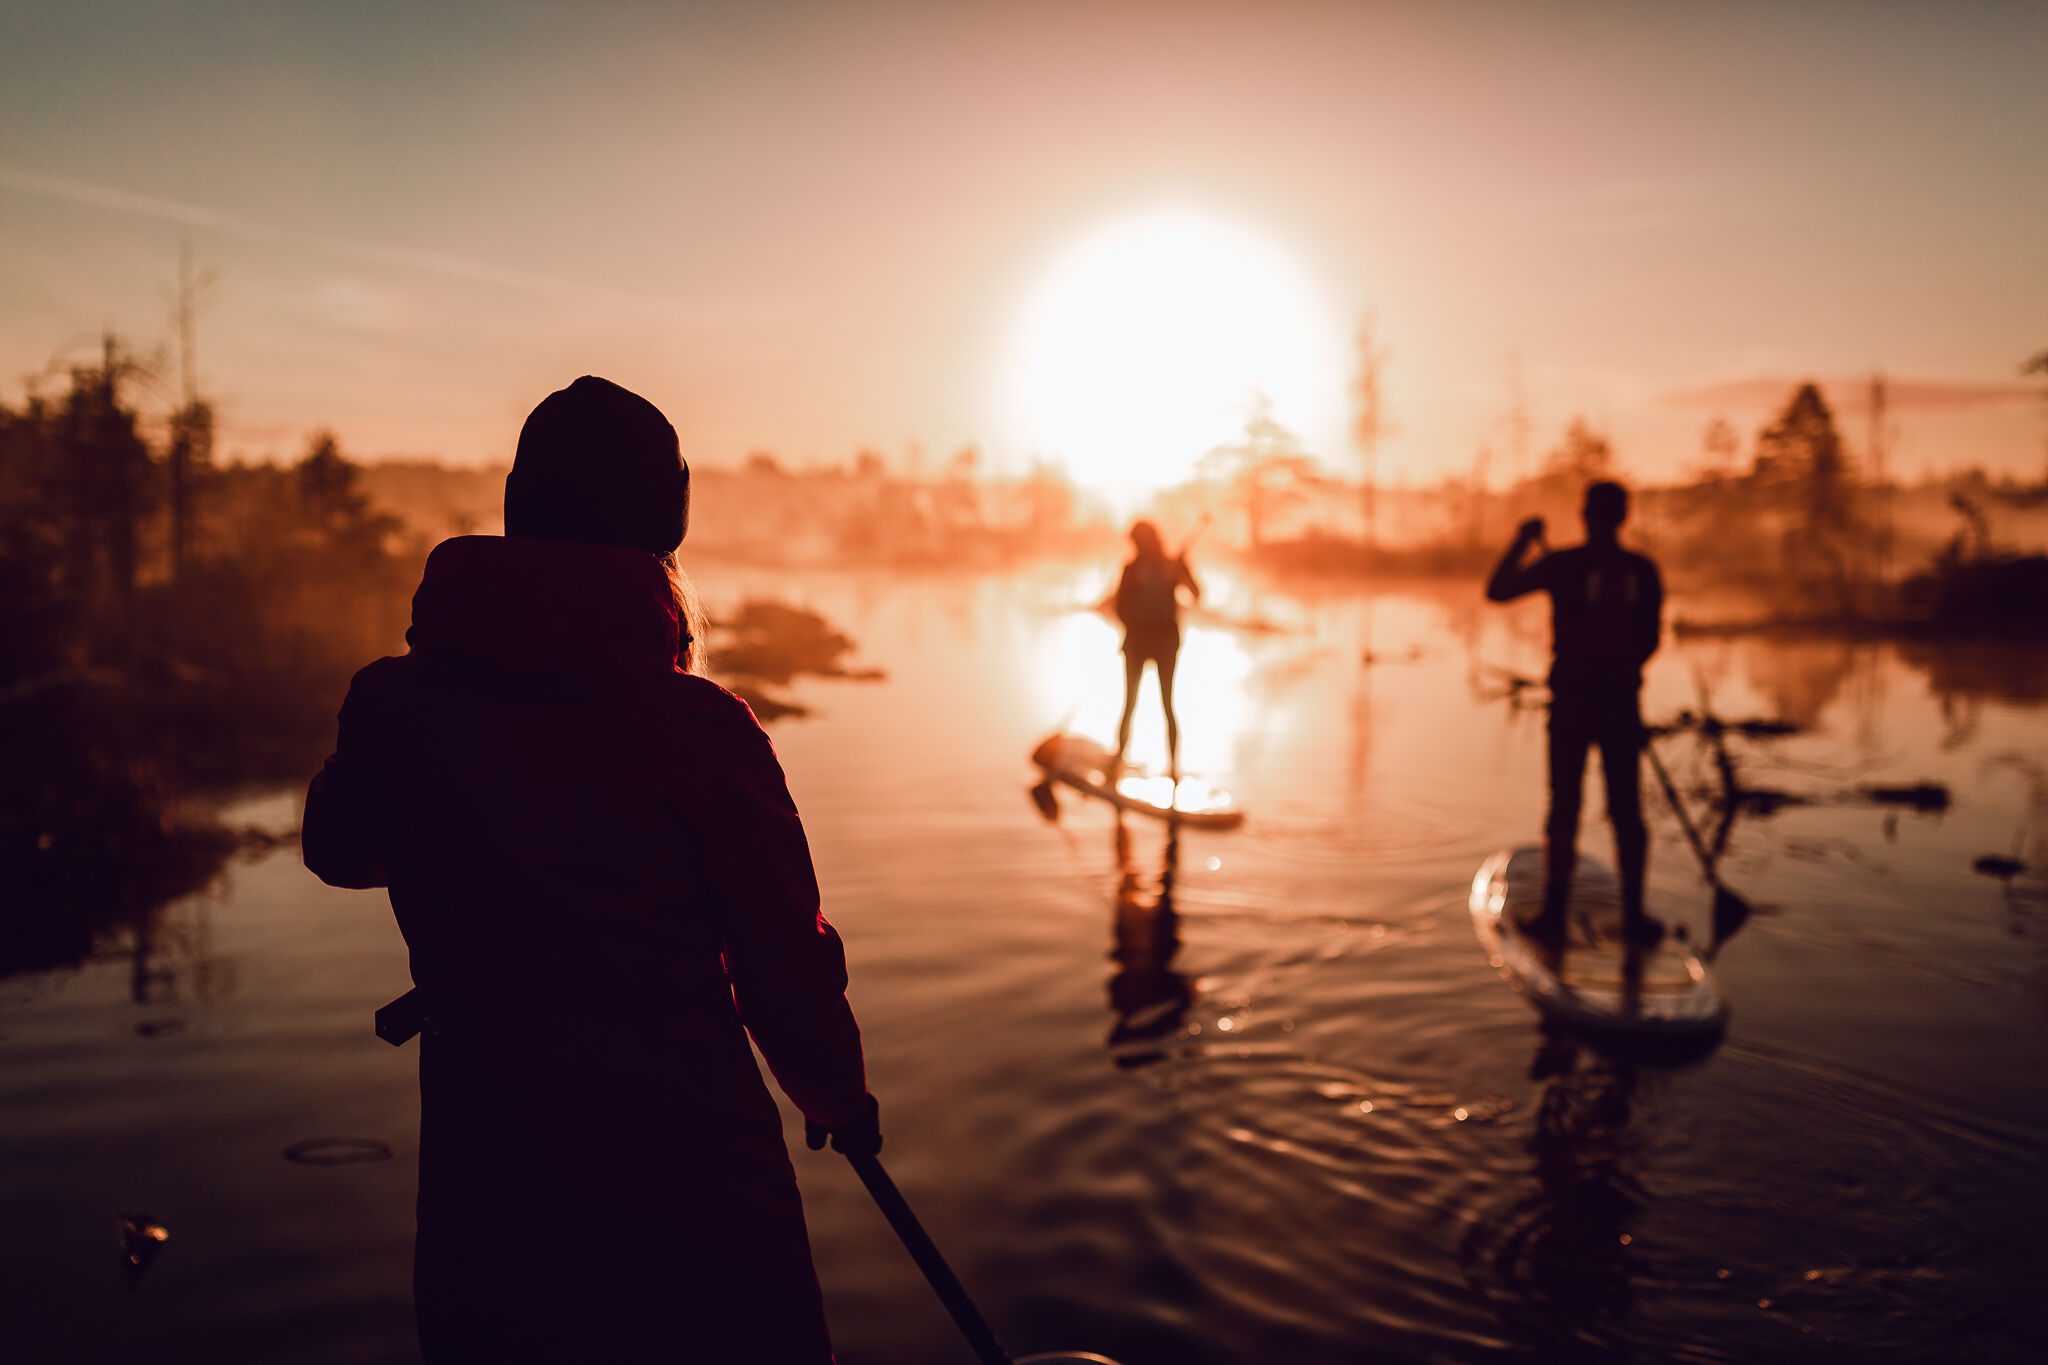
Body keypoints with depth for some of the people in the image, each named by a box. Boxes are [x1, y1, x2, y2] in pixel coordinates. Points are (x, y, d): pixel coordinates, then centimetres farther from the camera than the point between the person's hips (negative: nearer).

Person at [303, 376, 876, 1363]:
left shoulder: (393, 704, -7)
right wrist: (839, 1098, 9)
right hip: (695, 1197, -3)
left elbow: (337, 850, 15)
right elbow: (786, 966, -10)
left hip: (482, 1194, 3)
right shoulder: (702, 726, -17)